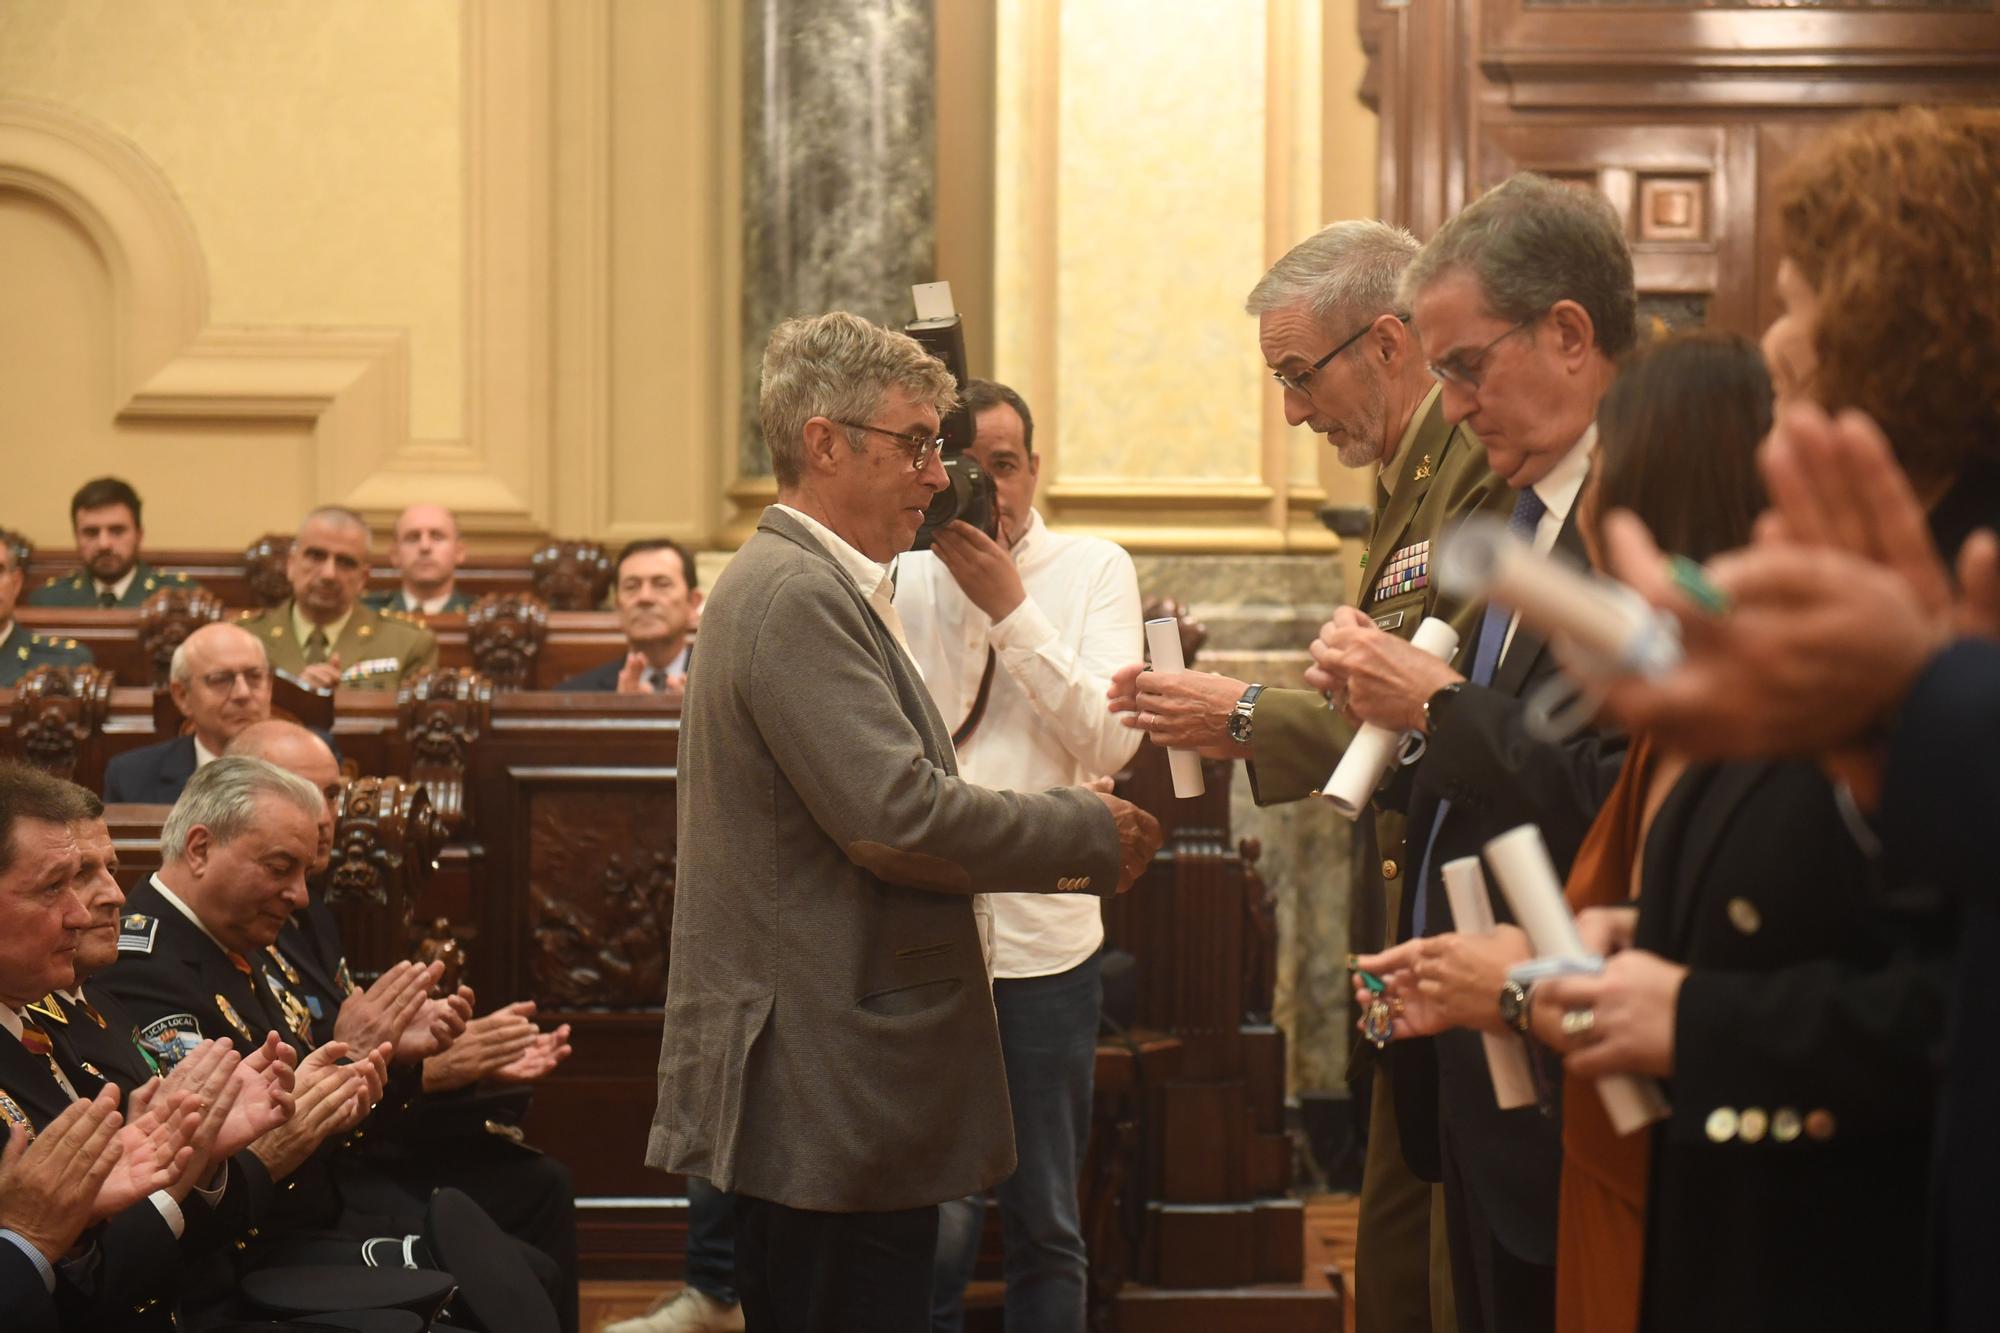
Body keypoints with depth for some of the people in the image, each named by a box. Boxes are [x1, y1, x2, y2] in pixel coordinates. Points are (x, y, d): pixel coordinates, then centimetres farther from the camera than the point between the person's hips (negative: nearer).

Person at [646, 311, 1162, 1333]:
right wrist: (1091, 833, -10)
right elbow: (899, 818, -23)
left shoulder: (811, 586, 17)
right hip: (831, 1096, -10)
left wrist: (1067, 853, 8)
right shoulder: (797, 596, -15)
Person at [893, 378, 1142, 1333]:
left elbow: (1111, 742, -7)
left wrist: (1009, 607, -12)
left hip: (1044, 939, 1)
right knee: (934, 1226, 0)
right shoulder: (901, 576, 5)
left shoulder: (1094, 571, 5)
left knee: (1046, 1228, 11)